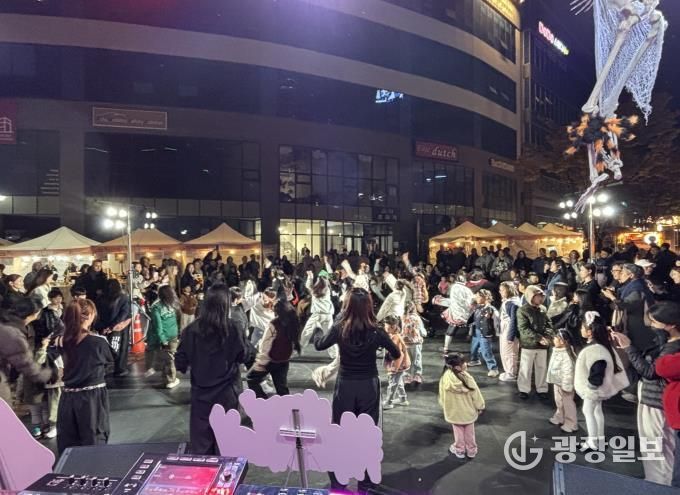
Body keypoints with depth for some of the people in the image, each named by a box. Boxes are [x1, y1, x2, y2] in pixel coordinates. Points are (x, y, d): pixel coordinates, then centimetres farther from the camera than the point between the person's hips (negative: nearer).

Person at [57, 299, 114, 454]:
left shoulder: (63, 341, -3)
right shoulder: (98, 341, -14)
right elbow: (110, 362, 2)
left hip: (69, 396, 4)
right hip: (93, 396, -4)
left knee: (68, 444, 14)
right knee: (95, 441, 9)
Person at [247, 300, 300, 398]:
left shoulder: (273, 325, -22)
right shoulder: (293, 322, -5)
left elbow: (265, 347, -17)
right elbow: (295, 342, 6)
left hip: (270, 360, -5)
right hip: (284, 360, 5)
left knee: (252, 379, 15)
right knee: (282, 386, 18)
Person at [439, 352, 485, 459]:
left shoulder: (445, 379, -21)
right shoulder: (468, 378, -28)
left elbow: (442, 397, -8)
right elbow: (475, 394, -15)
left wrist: (446, 409, 10)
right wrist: (480, 407, 4)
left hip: (454, 413, 1)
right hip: (468, 411, -1)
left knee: (458, 432, 22)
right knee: (469, 432, 22)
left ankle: (459, 450, 37)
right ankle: (471, 450, 38)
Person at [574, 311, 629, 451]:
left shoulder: (595, 350, -32)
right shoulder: (596, 345, 0)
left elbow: (597, 374, -32)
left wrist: (590, 385, -19)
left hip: (593, 388, -10)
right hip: (596, 387, 10)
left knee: (588, 411, 4)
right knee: (597, 410, 20)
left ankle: (593, 442, 17)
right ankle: (600, 441, 34)